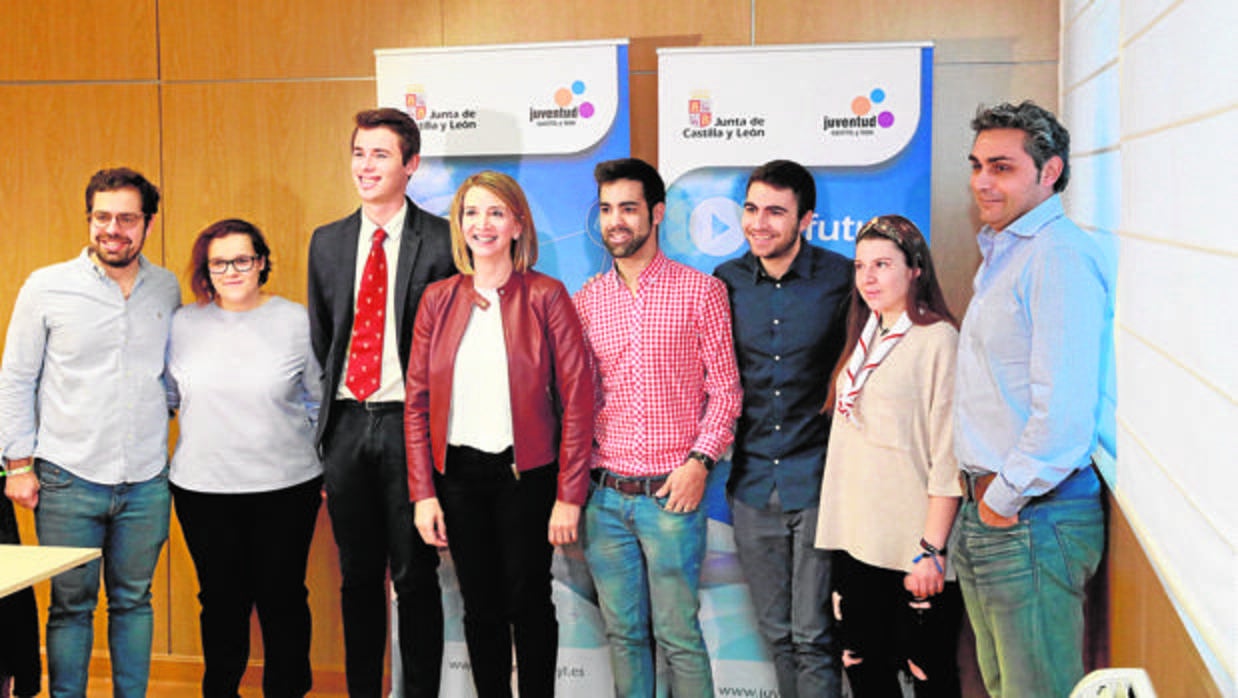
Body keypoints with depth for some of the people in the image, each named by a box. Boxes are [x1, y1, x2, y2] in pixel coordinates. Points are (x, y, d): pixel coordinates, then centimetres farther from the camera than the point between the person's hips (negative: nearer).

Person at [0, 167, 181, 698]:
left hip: (147, 481, 2)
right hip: (69, 479, -2)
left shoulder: (166, 289, 5)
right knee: (71, 605, 6)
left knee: (134, 600, 12)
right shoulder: (46, 287, -2)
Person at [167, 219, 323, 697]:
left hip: (285, 486, -1)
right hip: (202, 489, 2)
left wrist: (332, 470, 6)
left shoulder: (295, 321, -1)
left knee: (282, 598, 6)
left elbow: (322, 401, 5)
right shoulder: (182, 324, 4)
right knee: (221, 600, 11)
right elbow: (164, 398, 15)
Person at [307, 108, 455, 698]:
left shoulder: (440, 242, -5)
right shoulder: (327, 242, 11)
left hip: (408, 424, -4)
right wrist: (331, 414, 11)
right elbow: (320, 338, 17)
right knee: (358, 575, 13)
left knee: (415, 576, 3)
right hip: (347, 423, 5)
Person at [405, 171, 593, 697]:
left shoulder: (546, 297, -5)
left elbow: (577, 398, -7)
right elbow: (417, 401, 5)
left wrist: (569, 495, -10)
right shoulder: (438, 299, 4)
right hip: (458, 472, 3)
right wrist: (423, 492, -1)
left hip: (526, 471, -2)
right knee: (480, 608, 11)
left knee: (529, 604, 7)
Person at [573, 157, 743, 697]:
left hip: (671, 492, -3)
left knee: (678, 633, 1)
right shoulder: (586, 301, 9)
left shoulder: (700, 291, -1)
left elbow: (725, 389, 0)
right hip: (604, 494, 4)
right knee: (622, 631, 11)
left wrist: (700, 460, -12)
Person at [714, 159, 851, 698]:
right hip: (752, 482, 4)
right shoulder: (727, 281, 4)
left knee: (814, 635, 0)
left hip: (818, 478, -3)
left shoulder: (841, 278, -6)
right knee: (777, 633, 14)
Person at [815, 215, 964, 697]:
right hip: (855, 540, 7)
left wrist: (931, 548, -17)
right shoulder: (865, 340, 14)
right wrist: (839, 528, 14)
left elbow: (948, 458, -14)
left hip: (912, 547, -7)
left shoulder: (937, 339, -9)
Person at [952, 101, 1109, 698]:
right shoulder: (1001, 256, 18)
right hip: (988, 512, 10)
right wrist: (982, 498, 16)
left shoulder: (1058, 255, -16)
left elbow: (1064, 407, -24)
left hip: (1032, 519, -10)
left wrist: (1006, 500, -14)